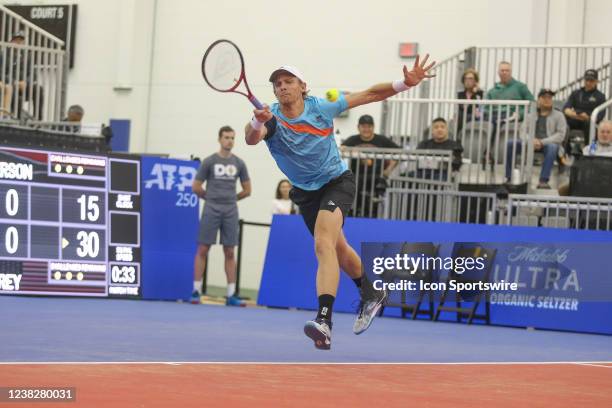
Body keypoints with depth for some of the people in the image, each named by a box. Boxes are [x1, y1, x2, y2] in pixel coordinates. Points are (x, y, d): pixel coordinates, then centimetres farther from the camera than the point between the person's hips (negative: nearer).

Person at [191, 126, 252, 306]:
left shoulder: (239, 163, 8)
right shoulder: (209, 161, 1)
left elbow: (247, 190, 14)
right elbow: (196, 187, 3)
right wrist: (212, 198, 11)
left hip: (230, 212, 2)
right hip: (211, 210, -2)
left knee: (229, 253, 3)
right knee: (202, 250, -3)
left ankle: (231, 295, 3)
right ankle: (196, 290, 2)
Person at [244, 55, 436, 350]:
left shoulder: (322, 107, -14)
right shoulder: (271, 118, -15)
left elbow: (369, 95, -6)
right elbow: (251, 138, -38)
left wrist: (405, 83, -18)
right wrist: (257, 123, -61)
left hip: (337, 182, -4)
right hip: (305, 192, 4)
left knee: (323, 245, -26)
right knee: (338, 249, 21)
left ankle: (324, 321, -39)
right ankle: (371, 294, 49)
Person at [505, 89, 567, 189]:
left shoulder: (558, 115, 11)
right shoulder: (531, 116, 21)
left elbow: (560, 135, -2)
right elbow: (523, 131, 9)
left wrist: (542, 142, -16)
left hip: (548, 144, -3)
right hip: (531, 143, 3)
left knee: (552, 147, -40)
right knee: (510, 144, -21)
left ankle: (543, 181, -43)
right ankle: (508, 177, -19)